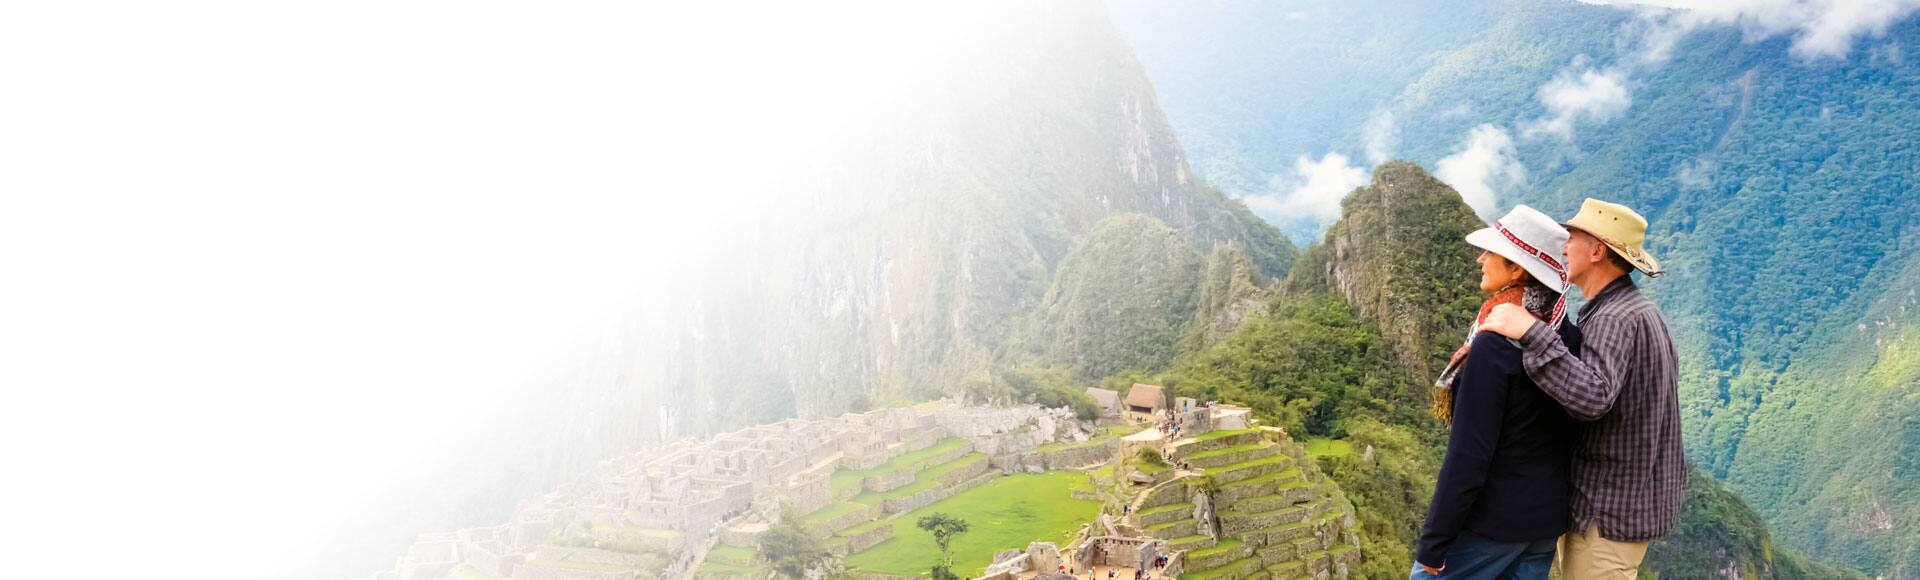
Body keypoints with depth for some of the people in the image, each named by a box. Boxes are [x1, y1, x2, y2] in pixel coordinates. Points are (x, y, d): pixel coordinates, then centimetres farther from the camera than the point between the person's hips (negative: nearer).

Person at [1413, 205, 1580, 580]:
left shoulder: (1495, 343, -21)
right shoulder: (1569, 337, 1)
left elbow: (1469, 454, -22)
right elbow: (1564, 434, 10)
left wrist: (1433, 543, -16)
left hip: (1490, 520, -7)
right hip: (1547, 518, 7)